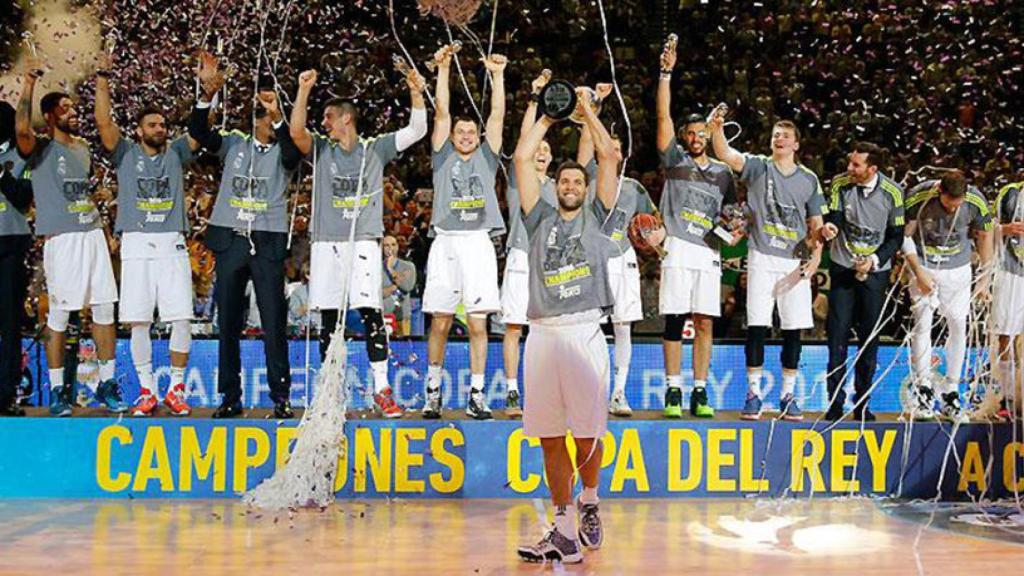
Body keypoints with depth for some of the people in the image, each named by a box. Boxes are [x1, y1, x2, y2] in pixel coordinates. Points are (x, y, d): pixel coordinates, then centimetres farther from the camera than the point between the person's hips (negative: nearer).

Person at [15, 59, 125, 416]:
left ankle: (107, 386, 13)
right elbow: (21, 129, -26)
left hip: (93, 233, 6)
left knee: (104, 310, 5)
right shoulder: (41, 149, -4)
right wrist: (28, 85, -25)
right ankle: (57, 390, 6)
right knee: (58, 315, -2)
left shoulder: (83, 147, 17)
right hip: (61, 238, -6)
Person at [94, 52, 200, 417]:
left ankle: (176, 388, 6)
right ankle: (147, 390, 7)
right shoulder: (125, 154, 10)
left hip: (172, 246, 1)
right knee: (139, 321, -3)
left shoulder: (175, 154, 14)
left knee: (182, 319, -6)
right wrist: (103, 79, -9)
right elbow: (103, 121, -2)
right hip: (136, 245, -1)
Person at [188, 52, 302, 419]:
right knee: (228, 322, 6)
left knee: (274, 322, -3)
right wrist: (208, 93, -18)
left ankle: (281, 397, 3)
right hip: (229, 240, 3)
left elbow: (293, 148, -18)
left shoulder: (283, 153, 5)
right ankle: (230, 397, 13)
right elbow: (198, 130, -3)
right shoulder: (234, 145, 11)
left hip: (268, 242, -2)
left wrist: (277, 115, -32)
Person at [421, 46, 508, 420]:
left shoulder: (486, 157, 15)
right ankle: (433, 389, 15)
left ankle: (476, 394, 2)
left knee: (478, 322, -2)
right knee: (440, 322, 2)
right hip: (446, 243, -1)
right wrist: (443, 70, 1)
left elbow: (497, 114, 7)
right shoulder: (444, 157, 13)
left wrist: (497, 75, 2)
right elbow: (441, 111, 5)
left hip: (479, 244, 1)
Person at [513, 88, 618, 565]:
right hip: (542, 333, 2)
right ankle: (565, 532, 5)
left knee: (587, 432, -3)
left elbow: (610, 157, 8)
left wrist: (588, 112, 15)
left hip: (584, 331, -2)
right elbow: (522, 159, 13)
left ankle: (589, 501, 24)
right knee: (549, 437, 1)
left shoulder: (596, 218, 14)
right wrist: (548, 117, 21)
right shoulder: (541, 219, 18)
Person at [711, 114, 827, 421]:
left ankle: (788, 395, 11)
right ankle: (754, 393, 1)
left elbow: (816, 223, 12)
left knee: (794, 329, 2)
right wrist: (716, 128, -32)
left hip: (795, 261, 2)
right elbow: (725, 154, -14)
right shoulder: (758, 166, 4)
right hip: (762, 258, -2)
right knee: (757, 326, -6)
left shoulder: (809, 179, 10)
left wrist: (816, 256, -2)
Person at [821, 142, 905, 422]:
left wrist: (874, 259, -15)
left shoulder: (892, 192, -8)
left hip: (875, 270, 0)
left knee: (870, 336, 4)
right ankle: (835, 401, 1)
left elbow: (897, 236, -2)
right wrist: (829, 227, -37)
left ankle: (862, 403, 14)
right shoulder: (840, 184, -7)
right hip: (843, 267, 0)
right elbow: (834, 218, -13)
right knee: (837, 333, -5)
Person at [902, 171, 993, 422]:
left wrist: (985, 278, 5)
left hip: (958, 267, 2)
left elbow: (985, 236, 1)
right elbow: (905, 236, -9)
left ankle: (951, 395, 8)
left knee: (958, 325, 0)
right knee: (922, 322, -10)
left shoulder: (976, 201, -17)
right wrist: (919, 273, -16)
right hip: (923, 263, -2)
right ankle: (923, 392, -3)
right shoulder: (918, 197, -22)